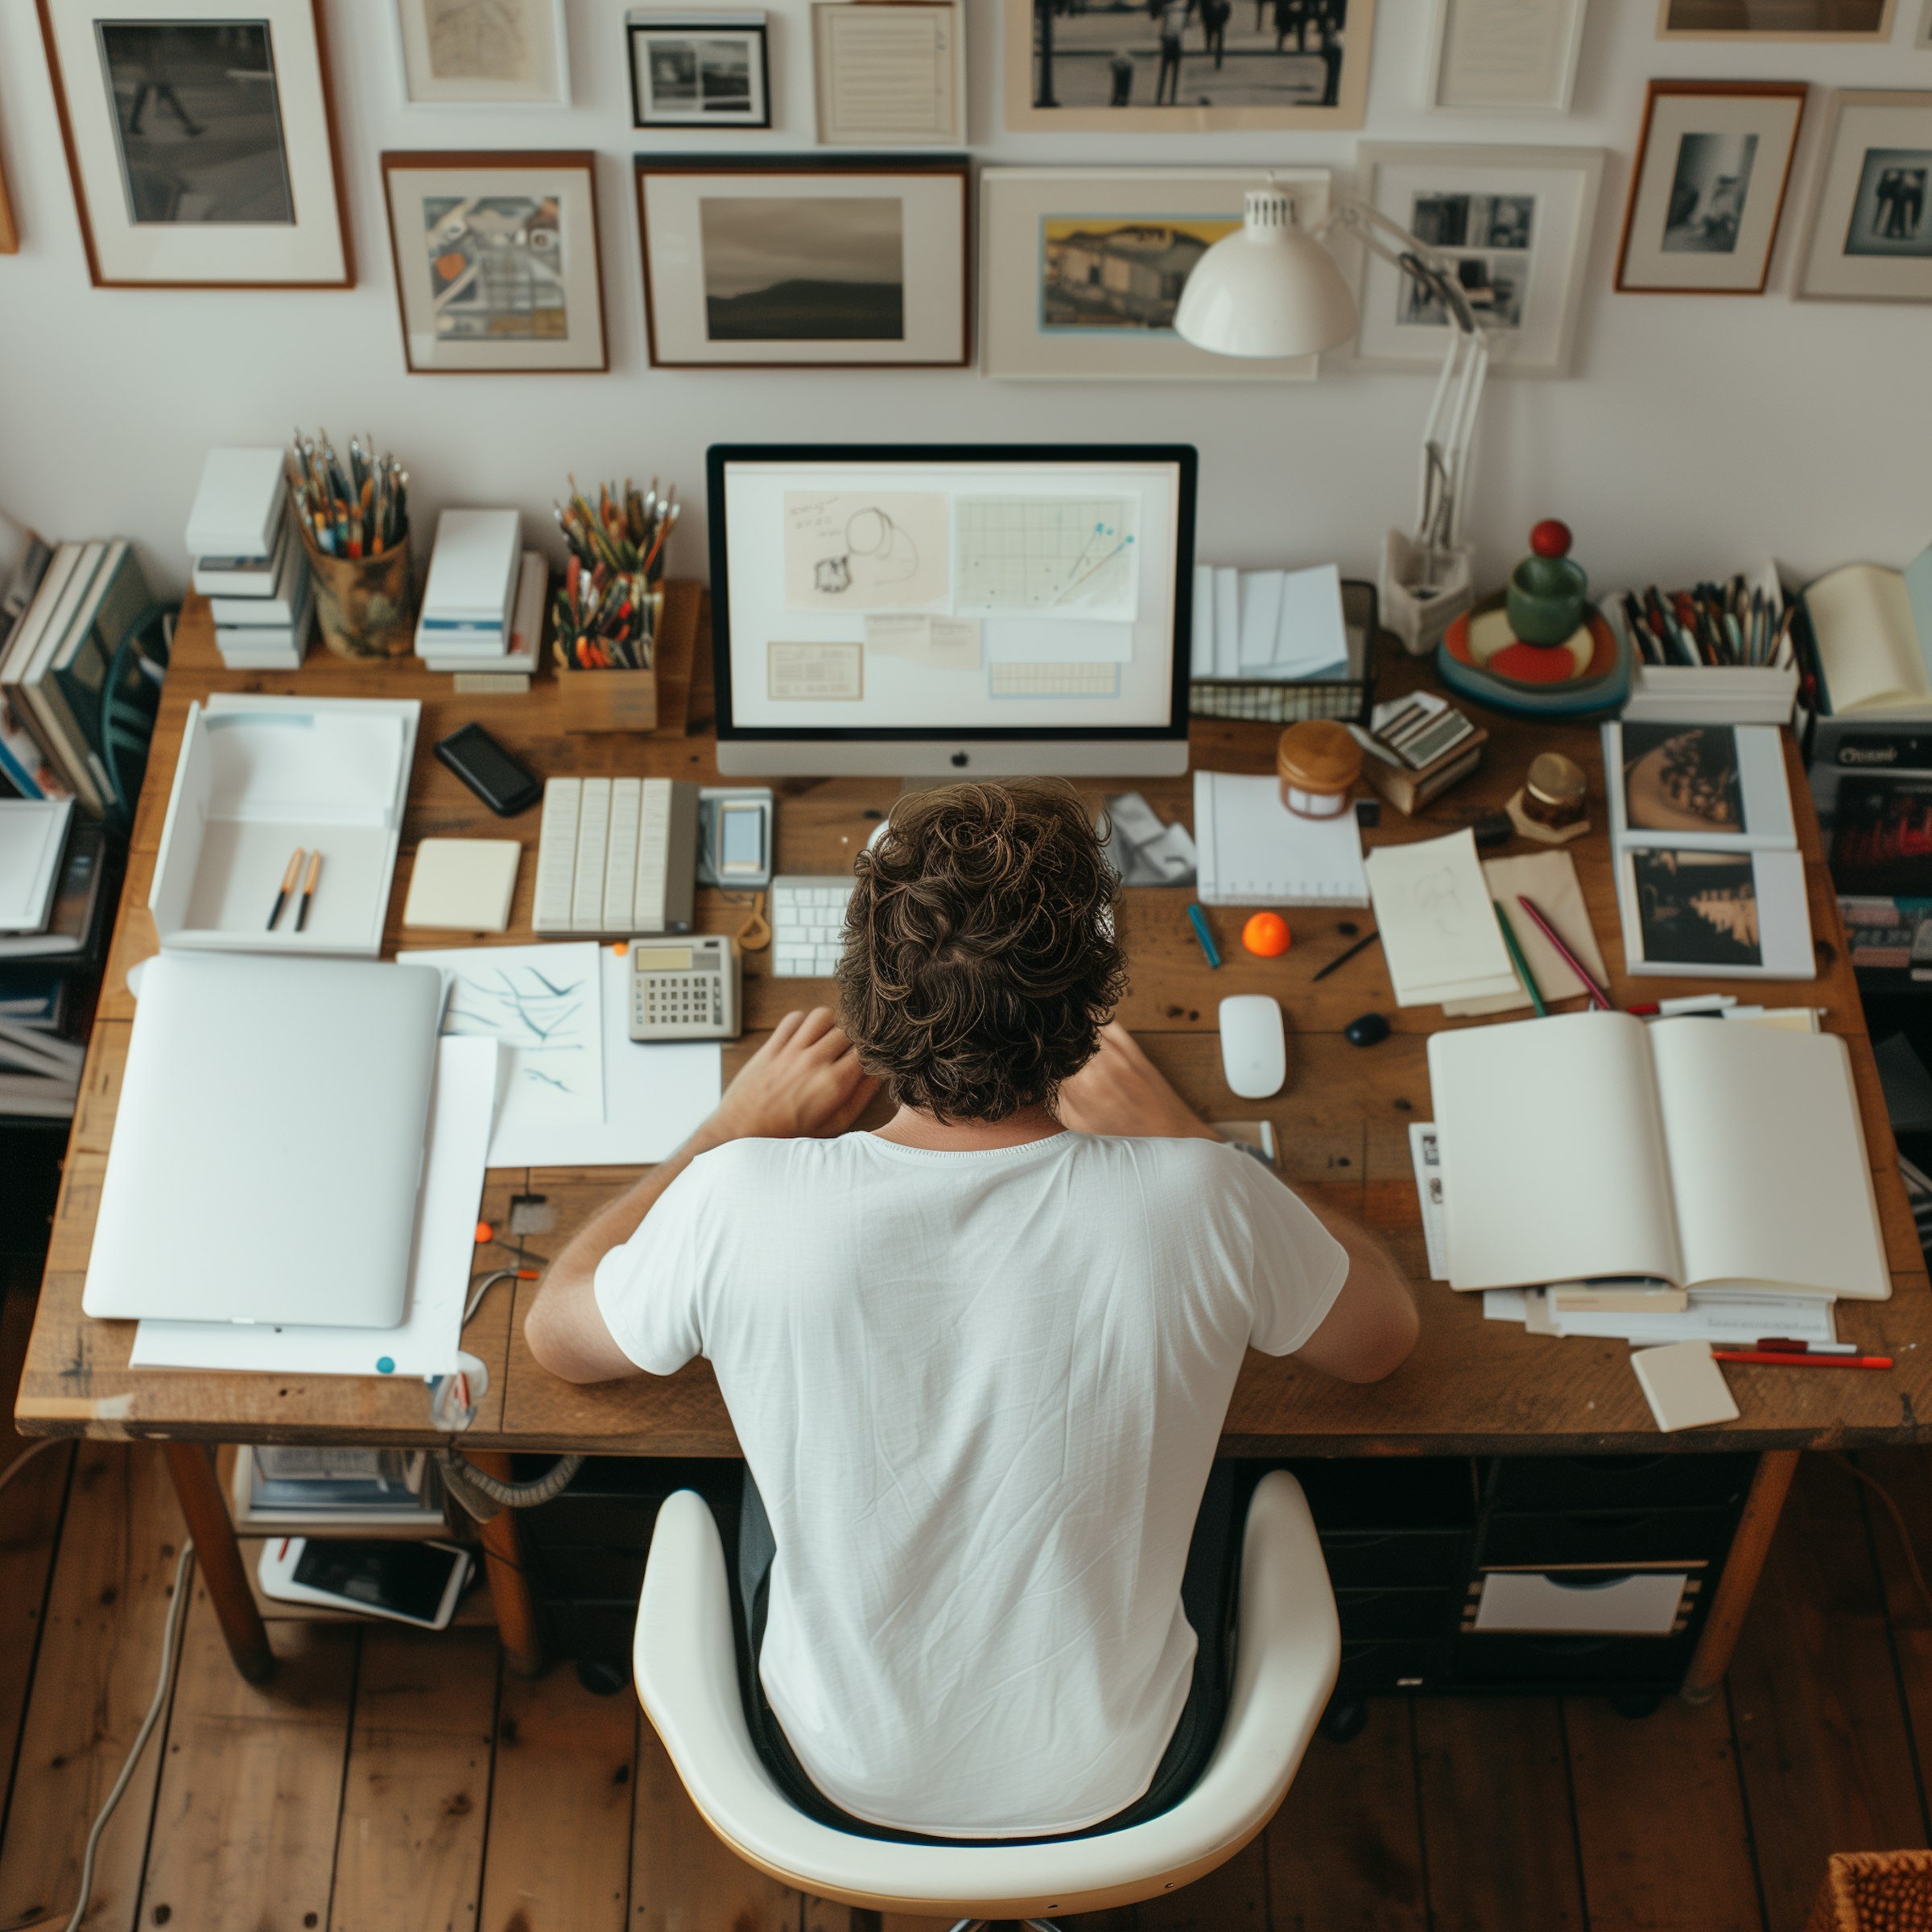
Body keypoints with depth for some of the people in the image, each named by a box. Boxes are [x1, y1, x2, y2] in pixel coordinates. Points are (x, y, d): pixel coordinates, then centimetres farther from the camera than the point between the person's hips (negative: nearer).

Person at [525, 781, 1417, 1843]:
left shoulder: (738, 1207, -30)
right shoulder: (1200, 1203, -30)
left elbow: (555, 1334, -6)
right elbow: (1383, 1337, -6)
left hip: (844, 1777, 0)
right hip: (1120, 1781, 1)